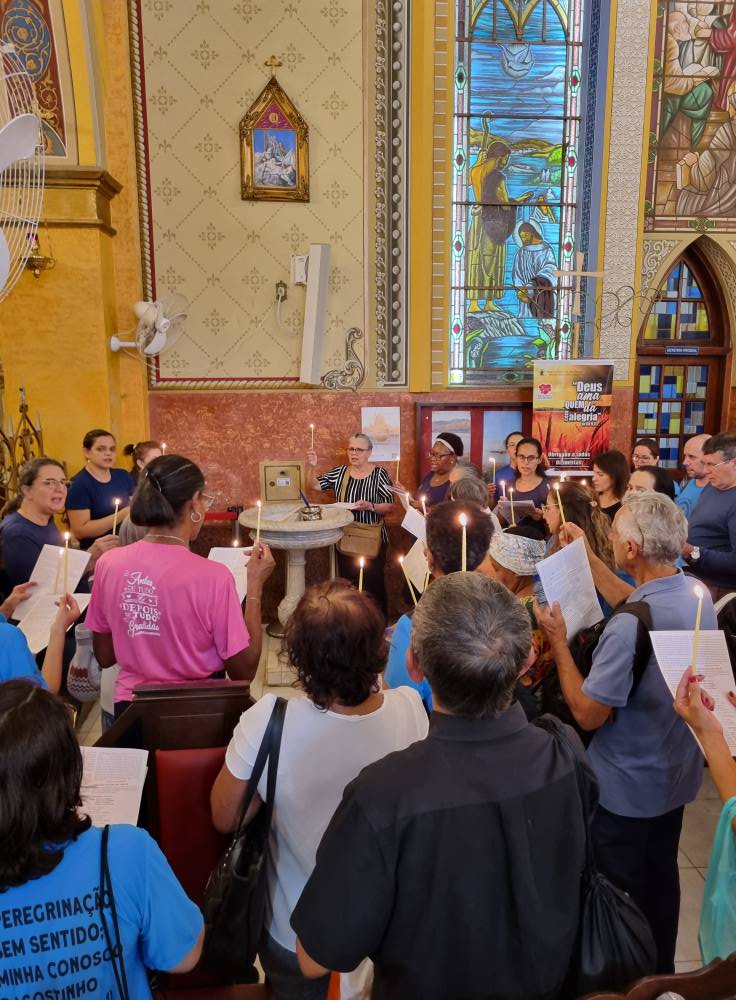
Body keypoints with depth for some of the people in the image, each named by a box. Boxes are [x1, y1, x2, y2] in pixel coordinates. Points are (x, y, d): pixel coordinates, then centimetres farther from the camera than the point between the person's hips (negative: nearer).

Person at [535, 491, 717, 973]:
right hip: (677, 773, 8)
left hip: (627, 786, -8)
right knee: (661, 876, 27)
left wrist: (558, 640, -19)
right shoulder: (699, 596, -9)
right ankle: (661, 970, 48)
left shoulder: (629, 625, -35)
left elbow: (588, 714, -26)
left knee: (621, 889, 15)